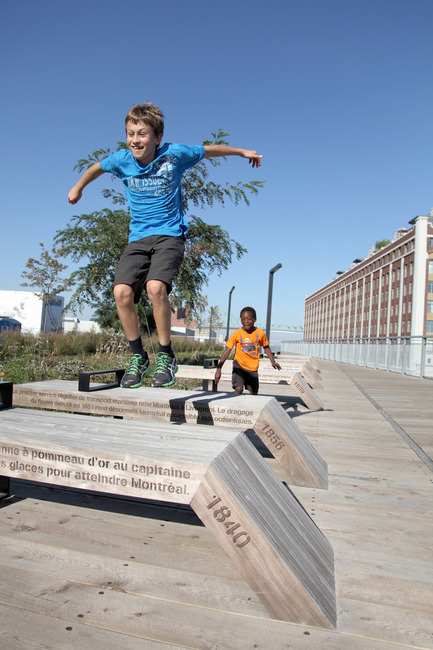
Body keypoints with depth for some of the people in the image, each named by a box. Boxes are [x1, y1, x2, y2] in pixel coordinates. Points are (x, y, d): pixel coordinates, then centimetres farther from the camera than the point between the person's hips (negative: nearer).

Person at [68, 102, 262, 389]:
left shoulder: (174, 154, -4)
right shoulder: (122, 160, 3)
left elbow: (209, 150, 13)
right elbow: (97, 167, 25)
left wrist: (243, 152, 25)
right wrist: (78, 188, 41)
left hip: (169, 234, -3)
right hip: (138, 238, 4)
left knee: (155, 286, -30)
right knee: (122, 292, -20)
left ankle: (166, 355, -12)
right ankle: (138, 357, -1)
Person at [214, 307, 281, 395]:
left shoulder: (260, 333, -7)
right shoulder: (236, 334, -14)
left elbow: (266, 347, 12)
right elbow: (227, 351, -15)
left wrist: (273, 361, 4)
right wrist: (218, 369, -21)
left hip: (253, 368, 3)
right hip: (239, 365, -3)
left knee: (253, 393, 10)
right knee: (239, 389, -23)